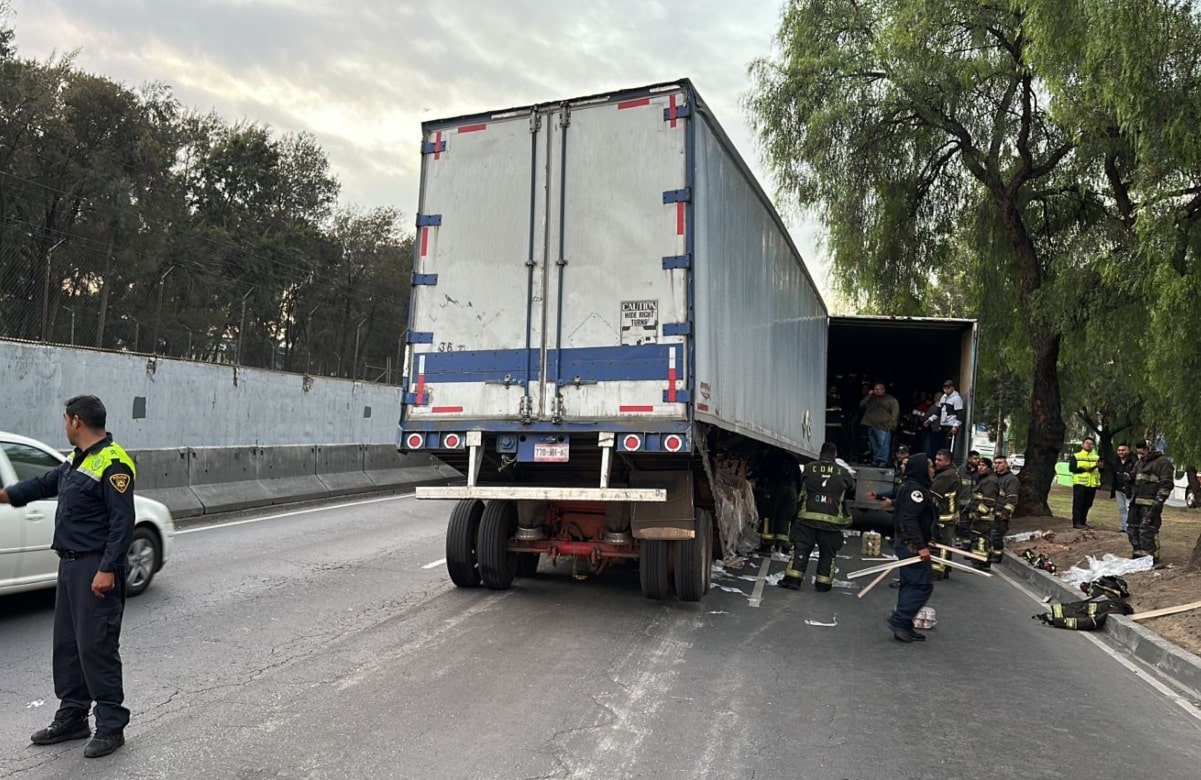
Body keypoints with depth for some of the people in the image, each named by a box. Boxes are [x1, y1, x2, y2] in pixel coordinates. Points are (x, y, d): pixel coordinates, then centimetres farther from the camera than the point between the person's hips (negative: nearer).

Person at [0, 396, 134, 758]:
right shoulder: (77, 462, 13)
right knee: (66, 644, 16)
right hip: (70, 565, 10)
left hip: (96, 569, -10)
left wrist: (107, 569, -24)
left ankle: (111, 726, 5)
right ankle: (72, 718, 28)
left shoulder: (112, 463, -17)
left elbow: (122, 522, -22)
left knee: (97, 647, -5)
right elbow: (44, 484, 29)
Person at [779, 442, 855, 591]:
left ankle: (793, 579, 3)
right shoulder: (843, 473, 2)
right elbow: (852, 491, 17)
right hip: (831, 520, 0)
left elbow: (800, 486, 17)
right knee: (827, 553, 11)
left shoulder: (808, 468, 1)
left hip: (807, 517, 0)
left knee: (801, 549, 6)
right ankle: (823, 583, 15)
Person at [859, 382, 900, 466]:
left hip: (883, 426, -6)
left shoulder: (890, 399, 6)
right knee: (874, 446, 7)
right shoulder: (871, 398, 23)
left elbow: (895, 410, -3)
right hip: (871, 425, 6)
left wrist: (891, 422, -12)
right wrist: (868, 396, 8)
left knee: (883, 444, -14)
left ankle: (883, 461, -16)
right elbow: (861, 405, 16)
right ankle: (875, 460, 11)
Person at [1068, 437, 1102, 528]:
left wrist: (1099, 467, -15)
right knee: (1078, 504, -7)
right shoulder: (1076, 456, 4)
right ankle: (1076, 522, -7)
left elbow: (1101, 470, 7)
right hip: (1080, 483, -4)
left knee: (1087, 504, 8)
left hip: (1092, 484, 5)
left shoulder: (1097, 457, 17)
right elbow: (1071, 468, -7)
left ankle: (1083, 522, 17)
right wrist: (1083, 469, -17)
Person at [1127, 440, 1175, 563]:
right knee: (1132, 528, 11)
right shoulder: (1139, 463, 21)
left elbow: (1167, 484, -12)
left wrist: (1159, 501, -17)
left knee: (1147, 530, -12)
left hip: (1151, 504, -9)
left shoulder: (1163, 462, -6)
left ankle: (1151, 557, -5)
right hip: (1137, 502, 9)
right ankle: (1138, 553, 21)